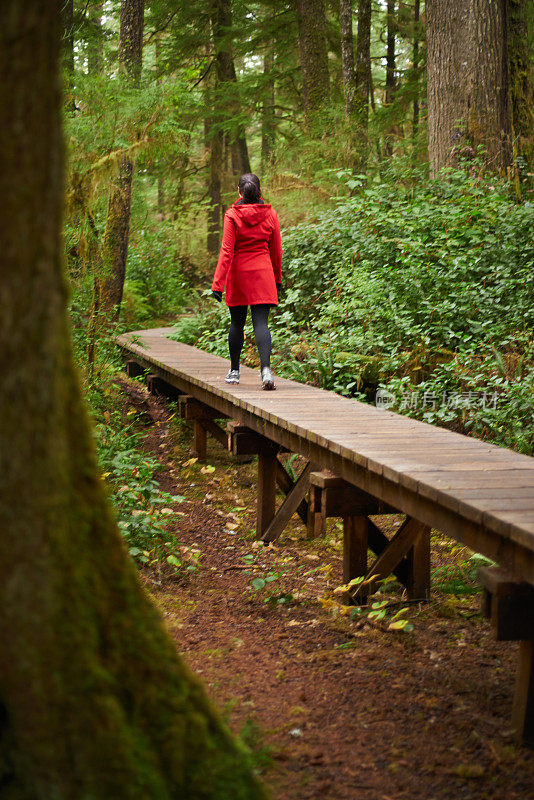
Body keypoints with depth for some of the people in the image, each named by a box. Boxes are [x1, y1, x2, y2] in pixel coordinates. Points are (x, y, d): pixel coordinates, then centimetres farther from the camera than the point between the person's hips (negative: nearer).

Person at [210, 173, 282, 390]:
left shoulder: (232, 215, -7)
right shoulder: (270, 214, 1)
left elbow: (226, 252, -12)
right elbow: (276, 250, 8)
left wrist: (217, 283, -10)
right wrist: (277, 278, 21)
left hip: (238, 274, -1)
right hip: (263, 273, 1)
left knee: (237, 323, 12)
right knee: (261, 322, -4)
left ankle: (234, 371, 24)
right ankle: (265, 368, -23)